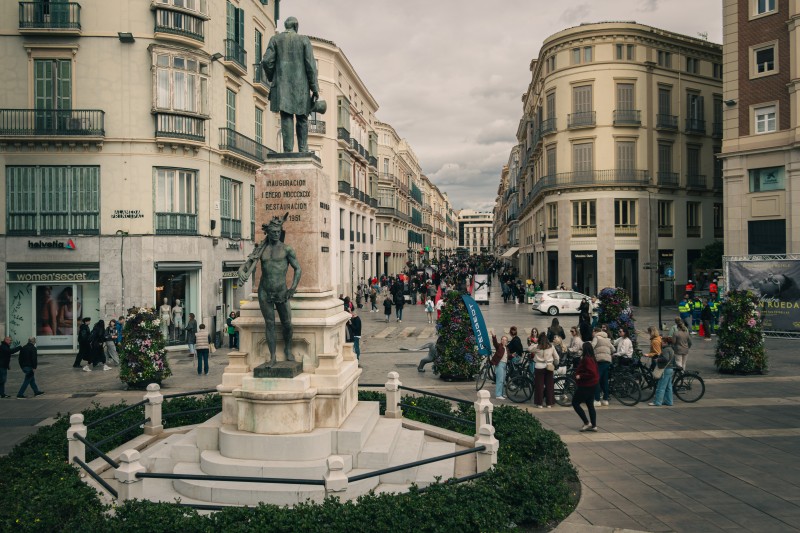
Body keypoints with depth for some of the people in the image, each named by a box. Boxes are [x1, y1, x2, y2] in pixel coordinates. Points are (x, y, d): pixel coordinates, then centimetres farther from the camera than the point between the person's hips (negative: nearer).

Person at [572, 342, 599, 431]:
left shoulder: (586, 359, -20)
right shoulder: (592, 359, 10)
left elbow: (591, 373, -27)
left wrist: (580, 376, -19)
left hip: (585, 386, -10)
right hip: (591, 386, 10)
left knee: (575, 403, 0)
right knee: (590, 405, 12)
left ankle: (587, 423, -2)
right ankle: (593, 425, 13)